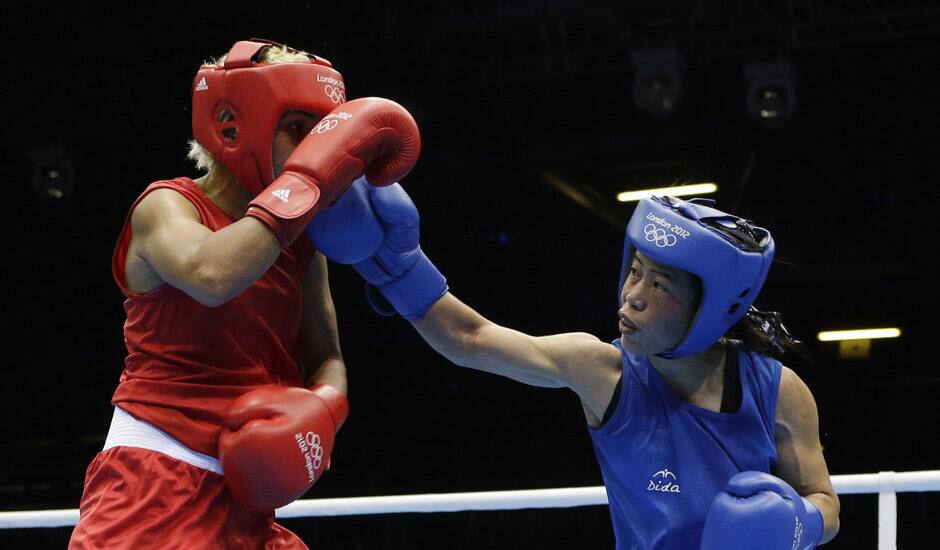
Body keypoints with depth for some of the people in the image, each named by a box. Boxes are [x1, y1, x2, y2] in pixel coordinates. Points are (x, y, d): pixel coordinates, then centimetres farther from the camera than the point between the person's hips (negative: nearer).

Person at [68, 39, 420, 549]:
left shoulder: (300, 244, 13)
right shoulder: (166, 206, -7)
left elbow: (326, 361, 17)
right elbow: (211, 276, -31)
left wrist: (322, 409, -7)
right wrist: (308, 180, -24)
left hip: (243, 498, 7)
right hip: (155, 487, -7)